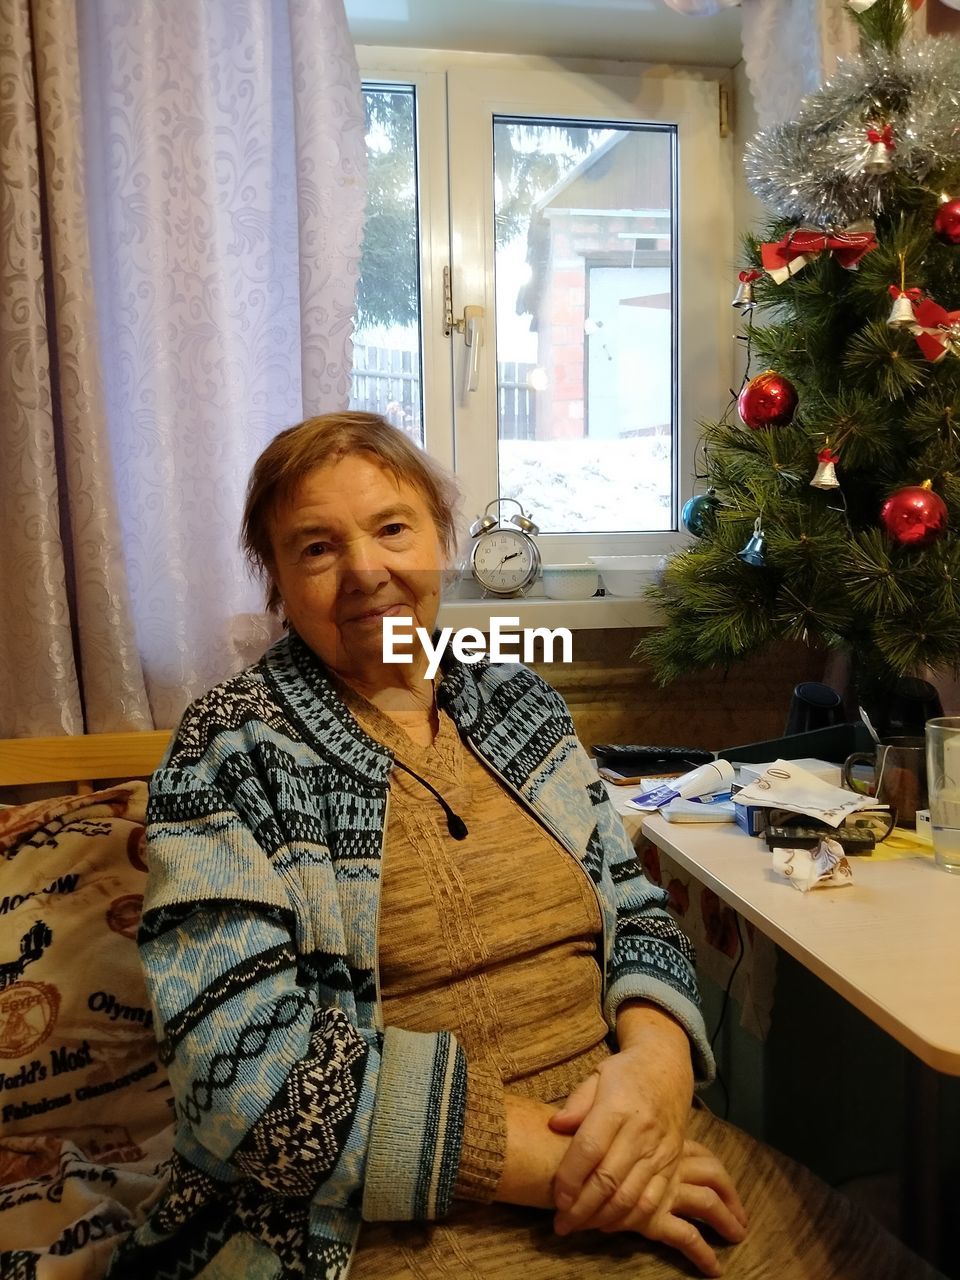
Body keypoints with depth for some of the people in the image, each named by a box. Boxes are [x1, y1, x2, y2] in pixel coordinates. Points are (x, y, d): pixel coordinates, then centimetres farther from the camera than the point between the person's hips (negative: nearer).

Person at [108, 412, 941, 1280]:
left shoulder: (524, 703, 8)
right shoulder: (234, 750, -7)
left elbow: (636, 914, 10)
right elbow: (246, 1071, -16)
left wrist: (657, 1057, -12)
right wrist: (555, 1155, -19)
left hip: (624, 1143, 5)